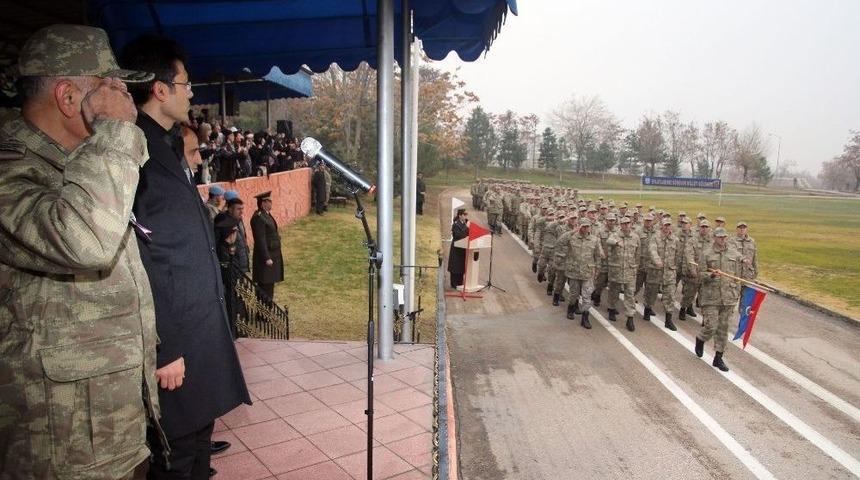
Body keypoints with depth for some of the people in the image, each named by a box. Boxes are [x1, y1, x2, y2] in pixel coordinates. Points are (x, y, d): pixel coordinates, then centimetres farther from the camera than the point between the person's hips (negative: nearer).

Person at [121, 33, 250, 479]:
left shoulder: (165, 147, 13)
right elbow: (137, 260, -21)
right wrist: (164, 348, -20)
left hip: (200, 330, 9)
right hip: (175, 340, -9)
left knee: (198, 438, 21)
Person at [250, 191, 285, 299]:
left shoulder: (266, 215, 11)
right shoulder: (258, 218, -19)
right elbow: (260, 240, -22)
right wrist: (266, 258, -22)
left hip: (272, 254, 10)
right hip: (266, 254, -10)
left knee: (270, 283, 17)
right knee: (266, 285, -4)